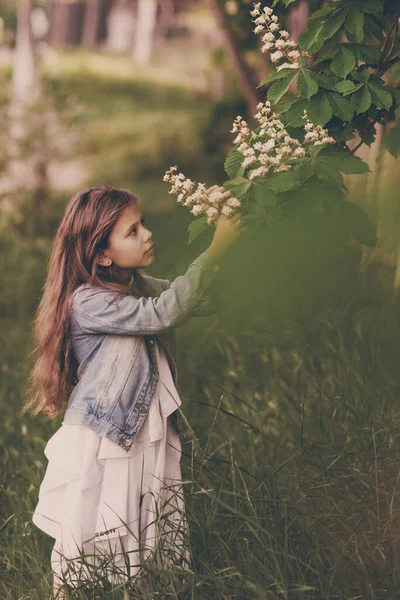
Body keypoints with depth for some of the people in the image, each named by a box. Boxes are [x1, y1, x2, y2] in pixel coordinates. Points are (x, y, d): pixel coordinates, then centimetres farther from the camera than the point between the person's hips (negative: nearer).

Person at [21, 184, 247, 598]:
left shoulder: (140, 285, 7)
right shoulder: (87, 301, -18)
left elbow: (202, 301, 6)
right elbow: (163, 312, -28)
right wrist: (215, 250, -28)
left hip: (148, 437, 7)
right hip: (101, 445, -7)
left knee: (149, 543, 9)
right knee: (96, 549, 3)